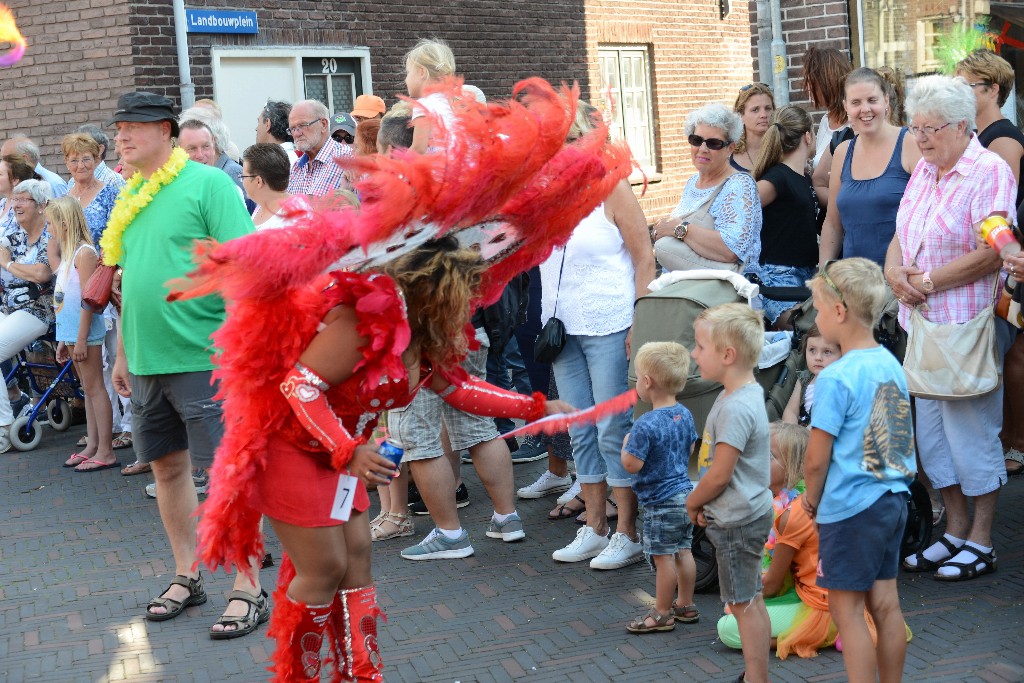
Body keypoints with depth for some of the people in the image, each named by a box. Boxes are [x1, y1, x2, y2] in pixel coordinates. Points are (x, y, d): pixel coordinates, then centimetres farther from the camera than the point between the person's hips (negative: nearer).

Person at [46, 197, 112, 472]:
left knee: (94, 388, -6)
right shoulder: (68, 253, 15)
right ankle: (92, 446, 18)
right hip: (71, 331, 9)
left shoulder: (84, 252, -13)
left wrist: (81, 339, -20)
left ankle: (105, 452, -3)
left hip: (85, 332, -9)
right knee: (87, 388, 12)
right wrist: (64, 340, 19)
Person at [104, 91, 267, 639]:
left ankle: (248, 590, 7)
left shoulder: (207, 183, -7)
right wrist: (123, 353, 20)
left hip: (203, 357, -7)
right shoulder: (130, 196, 14)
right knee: (168, 467, 14)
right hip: (146, 361, 7)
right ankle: (187, 577, 29)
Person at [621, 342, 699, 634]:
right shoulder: (685, 415, 1)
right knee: (683, 552, 17)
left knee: (663, 557, 3)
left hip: (661, 503, -8)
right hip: (685, 494, 8)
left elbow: (631, 464, -22)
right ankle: (685, 606, 30)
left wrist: (626, 444, -4)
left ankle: (662, 614, 14)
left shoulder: (646, 425, -24)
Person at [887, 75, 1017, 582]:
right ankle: (955, 531, 27)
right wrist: (896, 274, -5)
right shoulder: (923, 172, 12)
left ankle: (981, 542, 15)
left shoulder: (990, 172, -10)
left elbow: (988, 255, -19)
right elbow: (900, 237, 15)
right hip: (923, 322, 8)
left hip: (970, 323, -8)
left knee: (972, 430, 0)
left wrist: (926, 282, -14)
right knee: (931, 430, 13)